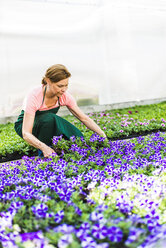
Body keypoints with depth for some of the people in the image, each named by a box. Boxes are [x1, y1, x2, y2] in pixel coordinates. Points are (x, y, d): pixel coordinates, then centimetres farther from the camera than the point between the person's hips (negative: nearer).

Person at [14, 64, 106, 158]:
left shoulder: (64, 96, -20)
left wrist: (102, 135, -23)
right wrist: (44, 147, -55)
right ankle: (43, 154, -16)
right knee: (50, 118, -38)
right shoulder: (34, 96, -34)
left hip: (49, 124, 4)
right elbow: (26, 134, -38)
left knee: (78, 138, -22)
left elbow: (84, 118, -12)